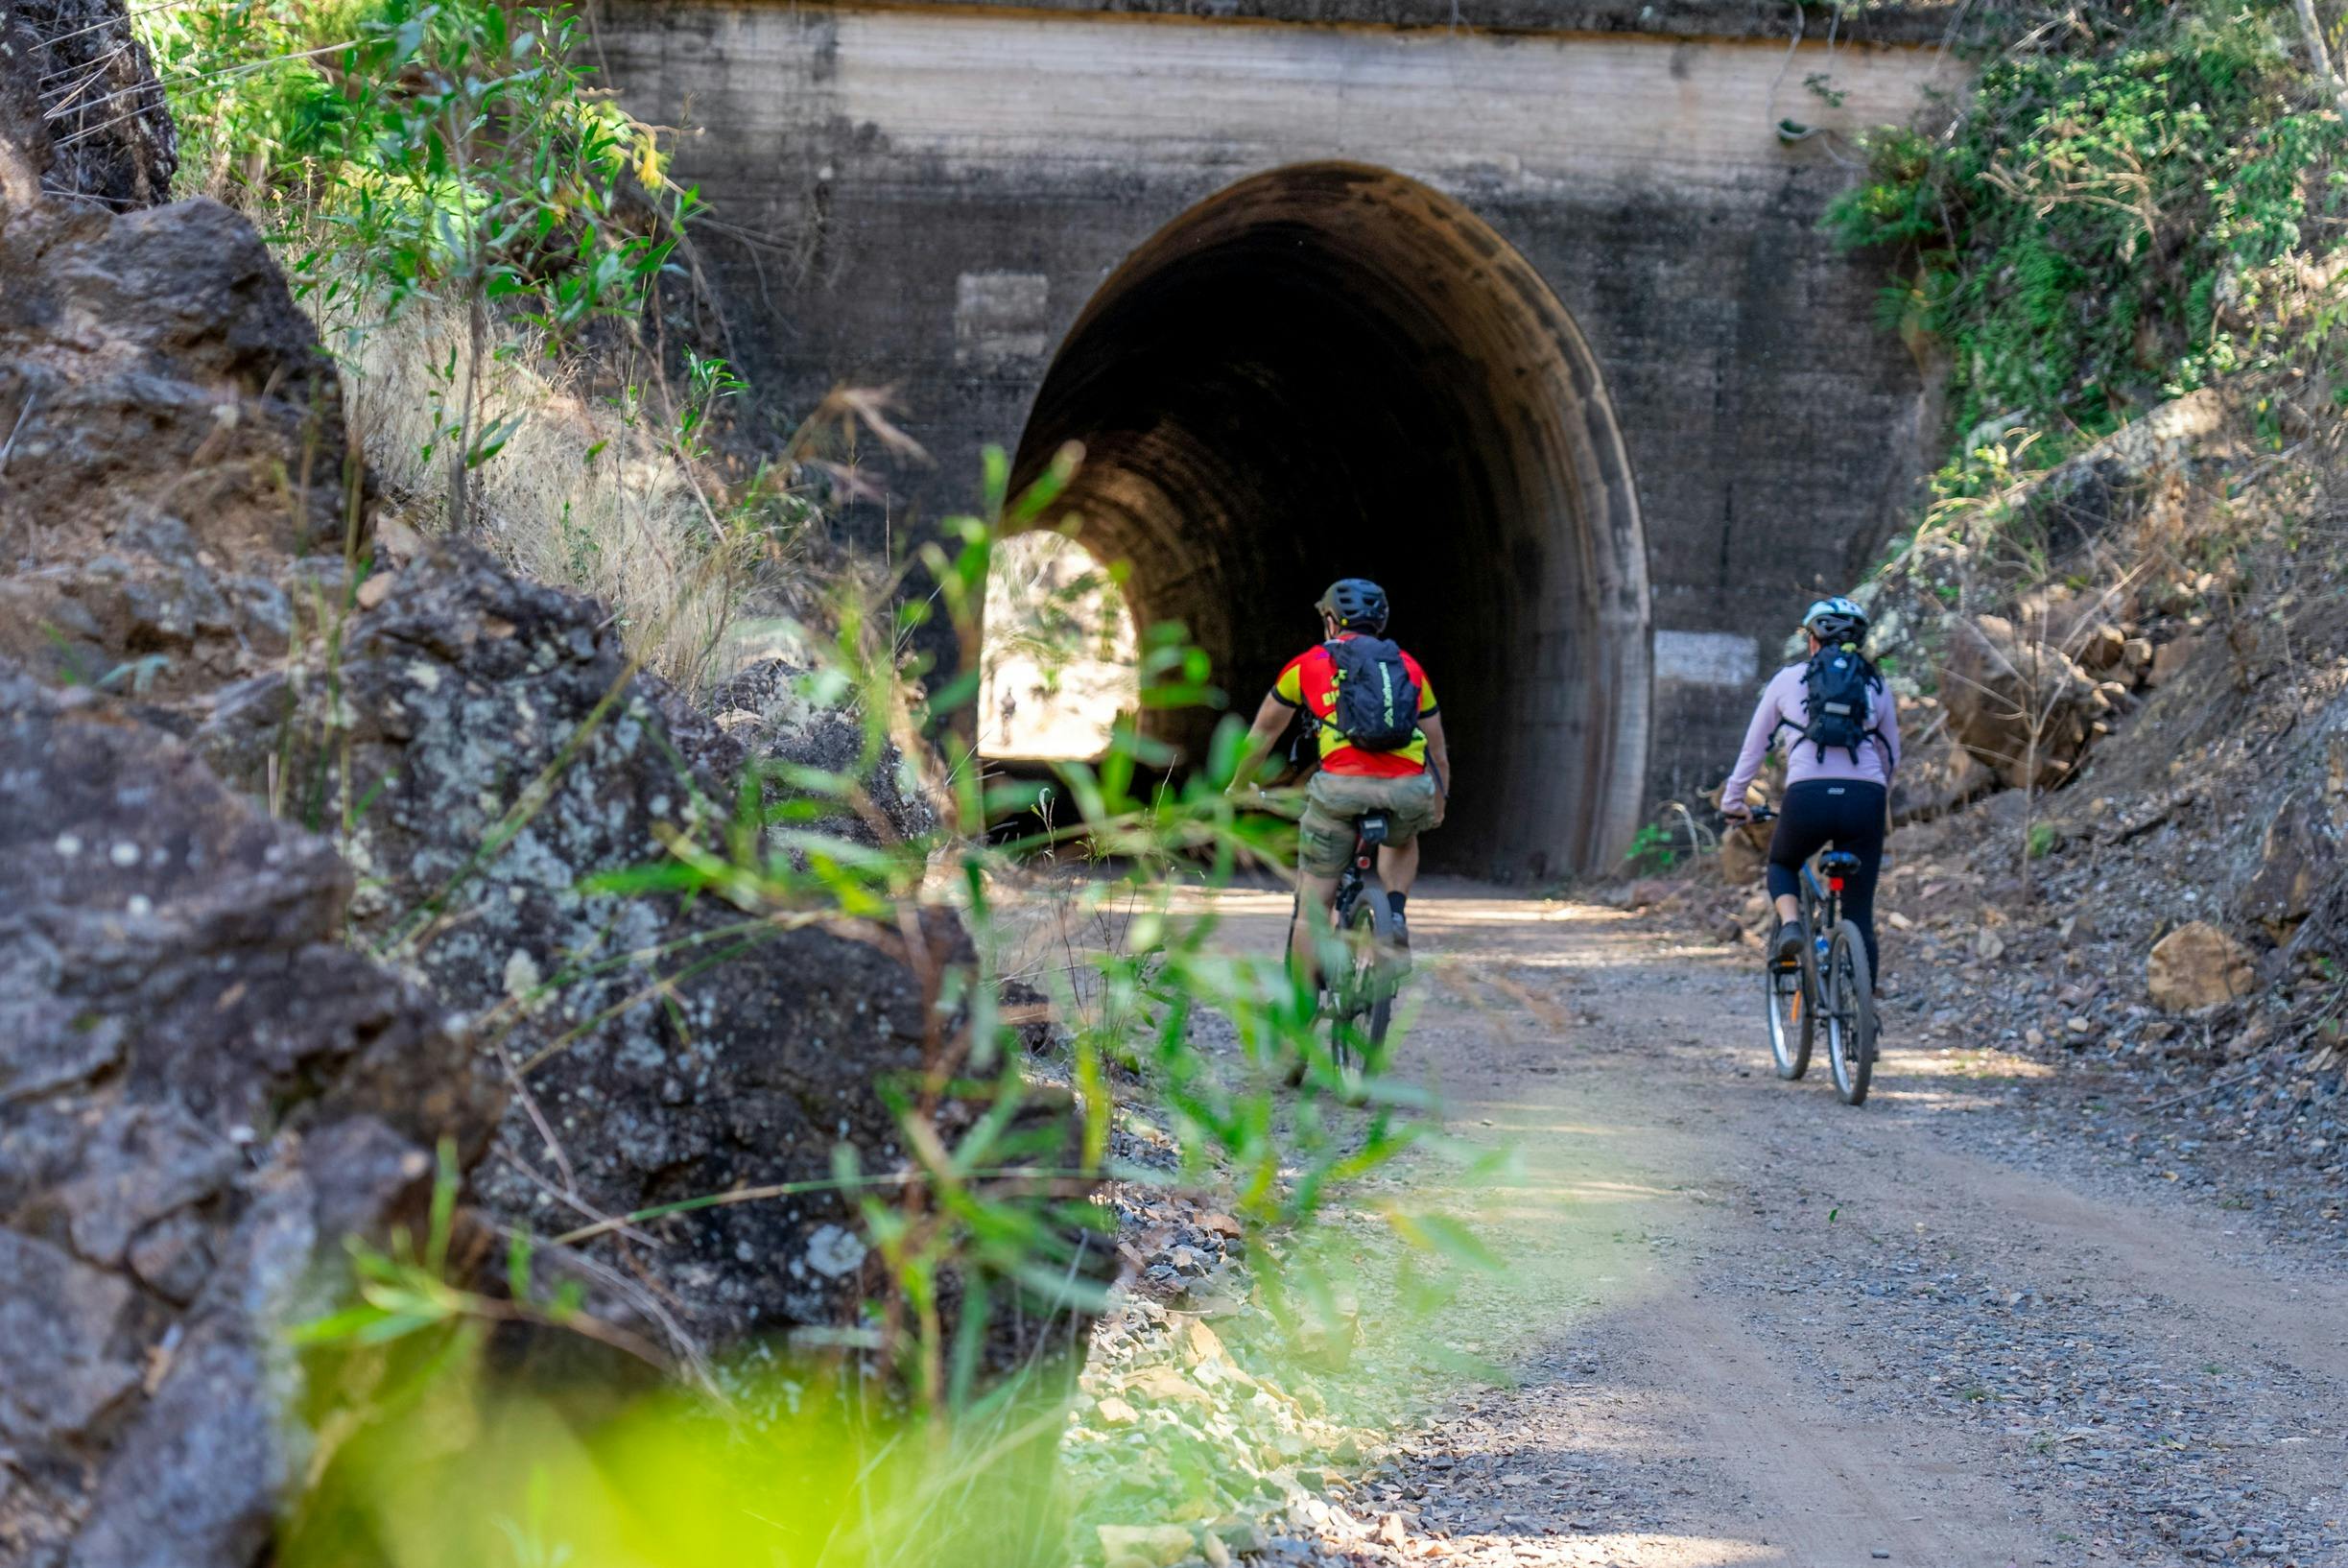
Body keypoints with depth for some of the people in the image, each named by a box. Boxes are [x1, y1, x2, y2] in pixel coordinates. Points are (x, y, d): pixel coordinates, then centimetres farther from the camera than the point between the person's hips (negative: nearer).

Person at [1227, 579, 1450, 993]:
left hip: (1342, 787, -2)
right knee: (1402, 841, 37)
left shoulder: (1307, 664, 20)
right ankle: (1395, 915, 13)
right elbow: (1437, 750, 33)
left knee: (1313, 904, 10)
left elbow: (1263, 733, 31)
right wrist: (1439, 803, 50)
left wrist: (1239, 787, 47)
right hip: (1409, 791, 2)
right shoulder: (1409, 667, 25)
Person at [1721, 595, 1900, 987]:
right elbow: (1891, 758, 26)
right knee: (1860, 912, 8)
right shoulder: (1876, 686, 19)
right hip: (1864, 799, 1)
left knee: (1782, 864, 30)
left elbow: (1754, 747, 21)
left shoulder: (1788, 679, 15)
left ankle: (1790, 924, 0)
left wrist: (1733, 801, 33)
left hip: (1808, 796, -1)